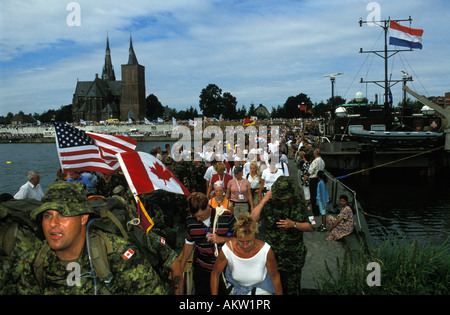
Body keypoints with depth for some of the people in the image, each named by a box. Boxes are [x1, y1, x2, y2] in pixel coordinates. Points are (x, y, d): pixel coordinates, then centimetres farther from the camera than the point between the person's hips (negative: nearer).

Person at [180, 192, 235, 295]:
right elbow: (189, 244, 10)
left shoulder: (227, 216, -14)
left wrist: (221, 239, -22)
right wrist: (181, 268, 13)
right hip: (201, 270, 2)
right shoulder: (190, 220, -4)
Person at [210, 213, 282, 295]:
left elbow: (275, 277, -14)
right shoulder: (227, 250, -31)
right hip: (236, 284, -1)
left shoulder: (266, 250, -31)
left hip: (261, 285, 2)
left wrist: (279, 294, -5)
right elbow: (215, 274, -13)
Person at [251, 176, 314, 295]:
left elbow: (310, 227, -2)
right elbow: (253, 218, -19)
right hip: (271, 255, 0)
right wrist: (264, 200, -22)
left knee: (292, 289, 14)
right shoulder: (269, 203, -8)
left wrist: (293, 224, -18)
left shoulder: (299, 203, -4)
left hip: (293, 257, 1)